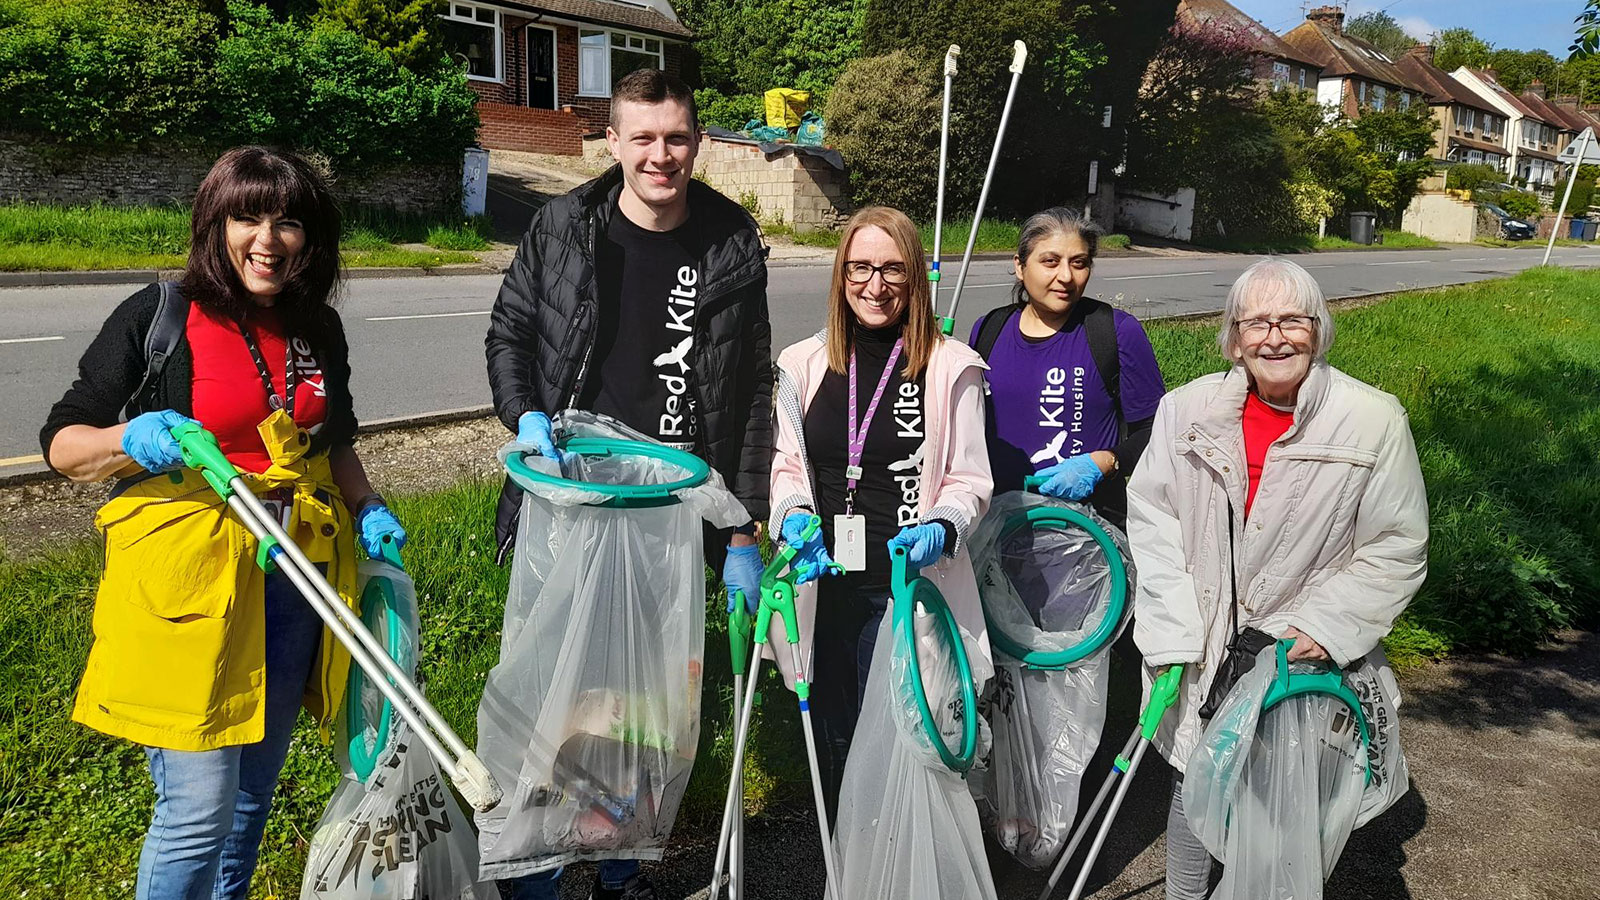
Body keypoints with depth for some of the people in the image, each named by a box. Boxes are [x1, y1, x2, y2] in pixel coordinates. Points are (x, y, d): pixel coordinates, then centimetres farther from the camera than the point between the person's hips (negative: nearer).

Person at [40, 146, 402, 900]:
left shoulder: (318, 330, 7)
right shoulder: (157, 319, -8)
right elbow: (62, 444, -4)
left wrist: (366, 509, 5)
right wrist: (131, 439, -24)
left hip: (295, 577, 5)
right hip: (187, 576, -5)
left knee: (254, 790, 17)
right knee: (199, 807, -4)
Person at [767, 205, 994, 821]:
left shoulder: (951, 369, -1)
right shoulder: (804, 365, 8)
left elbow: (969, 481, 1)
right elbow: (786, 465, 13)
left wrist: (941, 529, -19)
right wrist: (792, 516, -7)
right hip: (823, 586, 4)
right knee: (832, 740, 15)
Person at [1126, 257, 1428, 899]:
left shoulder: (1376, 421, -9)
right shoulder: (1188, 409, -4)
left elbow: (1396, 551, -4)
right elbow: (1151, 519, -2)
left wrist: (1323, 626, -15)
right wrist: (1172, 636, -8)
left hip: (1310, 654, -1)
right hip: (1201, 652, 2)